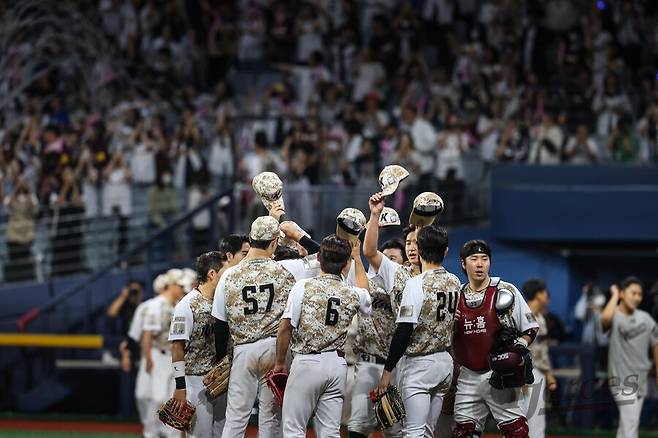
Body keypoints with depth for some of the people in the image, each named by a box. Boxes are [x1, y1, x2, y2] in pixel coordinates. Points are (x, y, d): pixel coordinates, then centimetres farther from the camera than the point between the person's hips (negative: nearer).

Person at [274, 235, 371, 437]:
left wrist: (280, 362, 5)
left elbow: (285, 328, -8)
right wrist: (357, 257, 40)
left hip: (306, 362, -4)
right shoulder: (353, 294, 2)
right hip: (337, 364, 4)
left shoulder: (303, 287, -9)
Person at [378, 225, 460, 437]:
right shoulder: (454, 282, 5)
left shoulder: (416, 284, -15)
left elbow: (404, 331, -18)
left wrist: (388, 369, -11)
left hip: (420, 363, -7)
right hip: (446, 361, 7)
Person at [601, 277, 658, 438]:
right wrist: (615, 296, -19)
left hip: (641, 379, 6)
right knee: (630, 423, -13)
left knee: (626, 425, 13)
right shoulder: (614, 317, -11)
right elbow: (605, 318, -36)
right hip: (622, 379, -6)